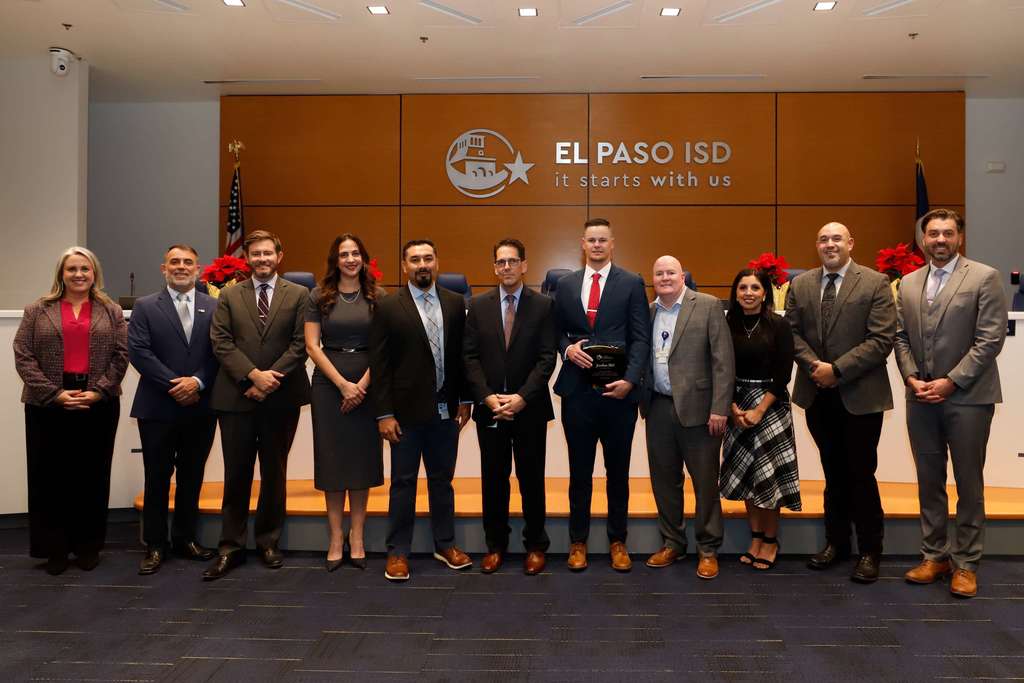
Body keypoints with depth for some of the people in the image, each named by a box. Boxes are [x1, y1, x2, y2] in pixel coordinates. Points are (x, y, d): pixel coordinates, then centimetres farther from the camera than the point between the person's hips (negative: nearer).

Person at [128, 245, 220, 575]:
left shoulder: (214, 307, 6)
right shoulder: (145, 307, 2)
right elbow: (138, 351, -7)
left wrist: (198, 382, -14)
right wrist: (174, 384, -14)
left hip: (200, 408, 2)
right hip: (158, 408, -1)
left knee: (192, 477, 12)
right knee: (157, 478, 6)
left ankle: (186, 538, 25)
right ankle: (155, 545, 17)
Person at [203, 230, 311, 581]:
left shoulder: (298, 295, 5)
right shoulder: (229, 295, 8)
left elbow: (300, 344, -3)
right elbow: (221, 343, -1)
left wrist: (271, 379, -13)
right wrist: (253, 375, -14)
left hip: (281, 397, 0)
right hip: (236, 397, 1)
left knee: (274, 472, 9)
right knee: (236, 474, 5)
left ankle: (269, 542, 22)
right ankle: (231, 547, 14)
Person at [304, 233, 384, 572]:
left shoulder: (377, 296, 3)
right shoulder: (319, 296, 3)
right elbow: (312, 346, -2)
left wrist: (362, 385, -11)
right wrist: (343, 384, -10)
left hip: (367, 385, 0)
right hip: (329, 385, 0)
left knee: (362, 458, 5)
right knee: (332, 458, 3)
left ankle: (356, 537, 15)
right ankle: (336, 539, 12)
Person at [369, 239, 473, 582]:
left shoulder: (455, 303, 5)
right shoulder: (388, 306, -5)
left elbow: (462, 355, 8)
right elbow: (379, 363, -7)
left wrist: (465, 401, 6)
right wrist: (384, 413, -10)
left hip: (446, 409, 3)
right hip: (407, 411, -3)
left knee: (442, 480, 14)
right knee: (403, 483, 7)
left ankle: (445, 544, 28)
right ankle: (398, 552, 19)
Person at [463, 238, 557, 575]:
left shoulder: (543, 305, 0)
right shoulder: (479, 305, 5)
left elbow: (547, 357, -6)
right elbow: (470, 356, 1)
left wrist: (522, 397, -15)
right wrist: (487, 397, -11)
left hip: (530, 408, -2)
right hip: (489, 407, 2)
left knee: (531, 478, 7)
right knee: (493, 480, 10)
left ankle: (535, 546, 21)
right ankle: (495, 545, 23)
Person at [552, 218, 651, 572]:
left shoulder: (632, 283, 2)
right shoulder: (566, 285, 10)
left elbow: (641, 338, -4)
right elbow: (557, 332, 13)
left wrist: (630, 380, -16)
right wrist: (567, 348, -9)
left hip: (618, 390, -1)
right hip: (577, 390, 2)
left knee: (618, 471, 10)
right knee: (579, 472, 10)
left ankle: (617, 542, 24)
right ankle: (578, 542, 23)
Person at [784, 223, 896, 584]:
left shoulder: (875, 283, -6)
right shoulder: (800, 284, 7)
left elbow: (882, 339, -12)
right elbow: (792, 332, 5)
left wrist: (837, 370, -17)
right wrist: (813, 365, -12)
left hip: (860, 395, -4)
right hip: (818, 395, 4)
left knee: (861, 473, 2)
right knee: (833, 471, 15)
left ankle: (870, 551, 17)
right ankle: (836, 542, 28)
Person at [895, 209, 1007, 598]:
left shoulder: (984, 278, -5)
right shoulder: (909, 283, 11)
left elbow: (990, 339, -10)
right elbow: (900, 337, 10)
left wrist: (951, 382, -14)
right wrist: (912, 378, -4)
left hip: (967, 398, -4)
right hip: (921, 398, 5)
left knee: (969, 484, 5)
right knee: (929, 481, 11)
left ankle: (965, 563, 16)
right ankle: (934, 555, 22)